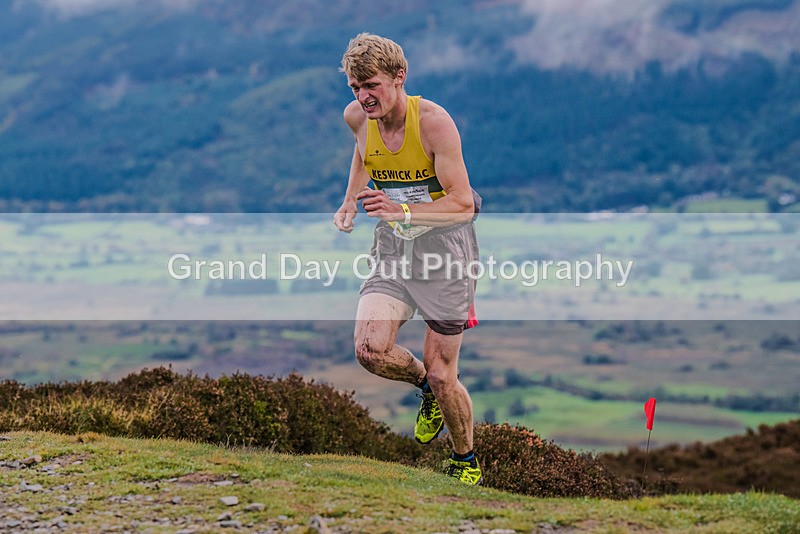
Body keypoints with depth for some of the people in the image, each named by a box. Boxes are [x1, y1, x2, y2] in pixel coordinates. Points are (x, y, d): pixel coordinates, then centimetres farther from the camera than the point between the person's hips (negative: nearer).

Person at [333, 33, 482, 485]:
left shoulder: (433, 121, -22)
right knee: (371, 350, -17)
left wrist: (402, 211, -36)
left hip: (445, 244, -5)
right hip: (393, 247, 5)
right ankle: (427, 387, 17)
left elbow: (463, 205, -23)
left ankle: (467, 463, 23)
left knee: (441, 375, -2)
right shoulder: (357, 117, -6)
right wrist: (351, 200, 13)